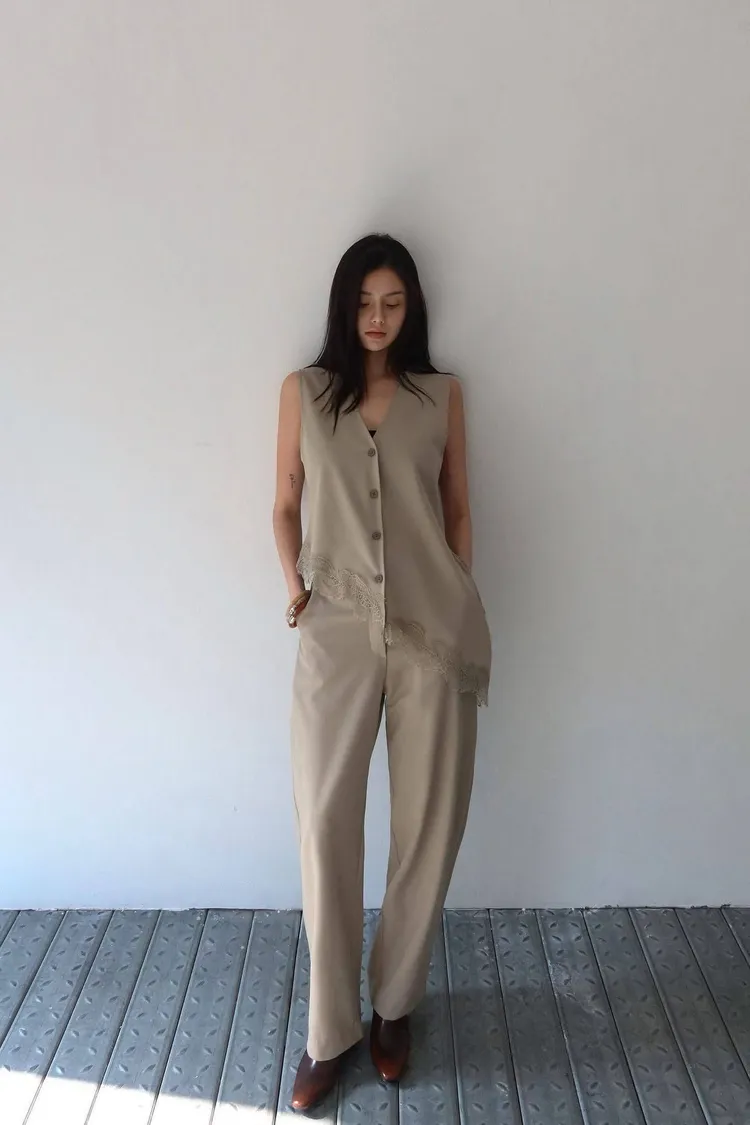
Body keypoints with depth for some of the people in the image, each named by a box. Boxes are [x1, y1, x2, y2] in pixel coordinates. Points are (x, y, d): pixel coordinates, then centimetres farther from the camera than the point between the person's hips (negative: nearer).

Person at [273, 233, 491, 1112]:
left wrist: (457, 599, 2)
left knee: (428, 824, 7)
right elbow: (286, 504, 10)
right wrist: (294, 583, -4)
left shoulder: (442, 395, 8)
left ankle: (394, 1005, 29)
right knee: (326, 824, 2)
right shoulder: (304, 390, 8)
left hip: (434, 632, 1)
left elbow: (457, 509, 11)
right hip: (336, 632, 0)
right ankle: (330, 1028, 20)